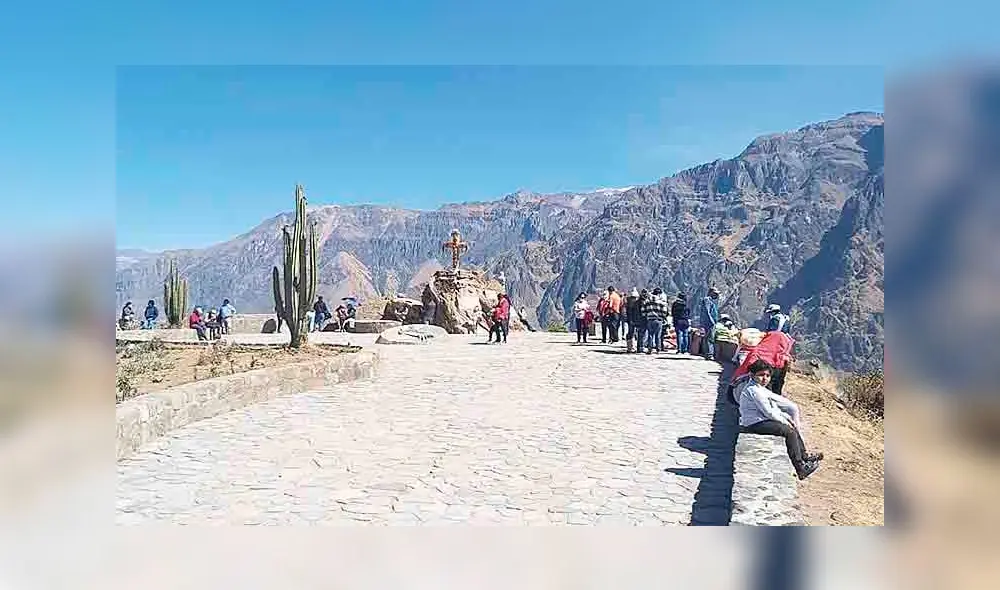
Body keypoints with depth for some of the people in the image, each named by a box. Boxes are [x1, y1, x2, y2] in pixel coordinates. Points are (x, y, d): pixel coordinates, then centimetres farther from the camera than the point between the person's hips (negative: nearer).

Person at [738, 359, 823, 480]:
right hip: (754, 424, -11)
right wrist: (785, 421, -6)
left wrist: (786, 417, 8)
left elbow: (773, 405, 19)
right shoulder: (754, 390, -20)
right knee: (790, 432, -14)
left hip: (759, 421, 11)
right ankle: (801, 469, -11)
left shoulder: (759, 388, 14)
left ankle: (804, 456, 29)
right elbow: (768, 412, -19)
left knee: (793, 427, 17)